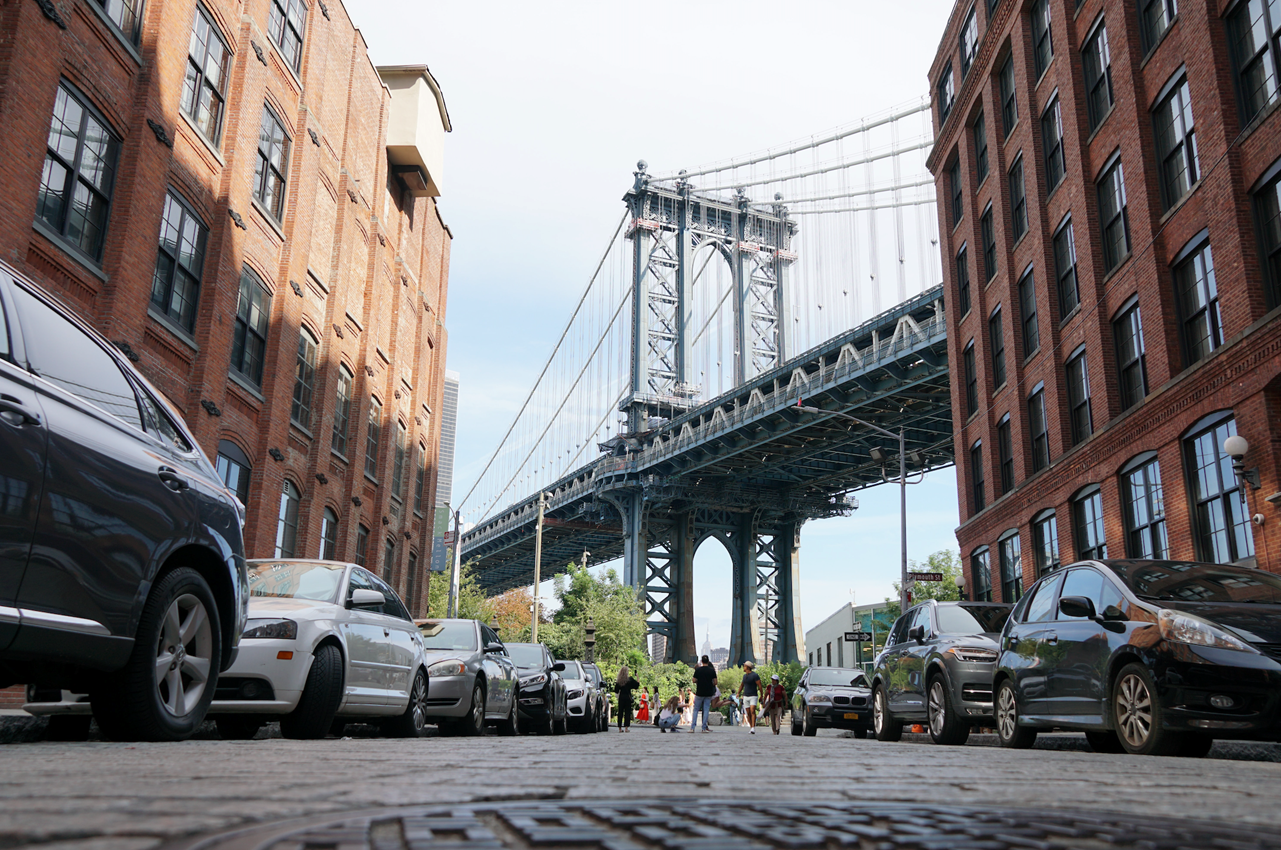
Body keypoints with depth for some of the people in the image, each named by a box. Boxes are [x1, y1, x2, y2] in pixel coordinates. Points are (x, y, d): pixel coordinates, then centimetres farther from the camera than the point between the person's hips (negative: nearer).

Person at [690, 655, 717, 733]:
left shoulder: (698, 670, -6)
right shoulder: (712, 670, -2)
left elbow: (694, 681, -5)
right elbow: (715, 682, -2)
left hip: (699, 692, -1)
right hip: (709, 693, 1)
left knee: (696, 710, 7)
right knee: (706, 710, 6)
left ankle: (692, 727, 1)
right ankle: (704, 728, 3)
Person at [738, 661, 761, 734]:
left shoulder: (755, 675, -11)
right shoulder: (745, 675, 11)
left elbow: (759, 686, -11)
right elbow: (742, 685, 24)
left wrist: (761, 696, -12)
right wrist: (738, 693, 18)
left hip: (753, 696, -6)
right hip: (745, 697, 6)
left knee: (752, 711, -21)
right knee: (748, 713, 3)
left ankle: (753, 728, -27)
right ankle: (751, 727, 9)